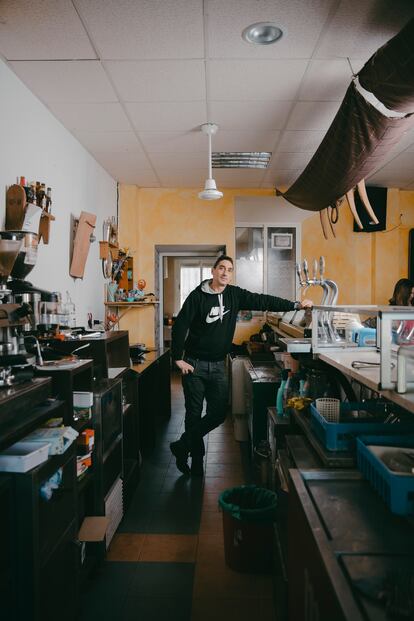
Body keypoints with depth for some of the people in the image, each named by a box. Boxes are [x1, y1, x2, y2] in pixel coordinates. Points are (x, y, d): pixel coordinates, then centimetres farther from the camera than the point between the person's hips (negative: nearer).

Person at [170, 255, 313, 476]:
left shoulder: (235, 295, 2)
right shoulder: (198, 296, -10)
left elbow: (263, 301, -1)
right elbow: (180, 326, -10)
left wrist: (295, 305, -8)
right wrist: (178, 359, -11)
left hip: (218, 366, 4)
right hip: (195, 365, -4)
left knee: (218, 414, 2)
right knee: (194, 414, 3)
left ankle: (182, 446, 20)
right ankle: (197, 458, 22)